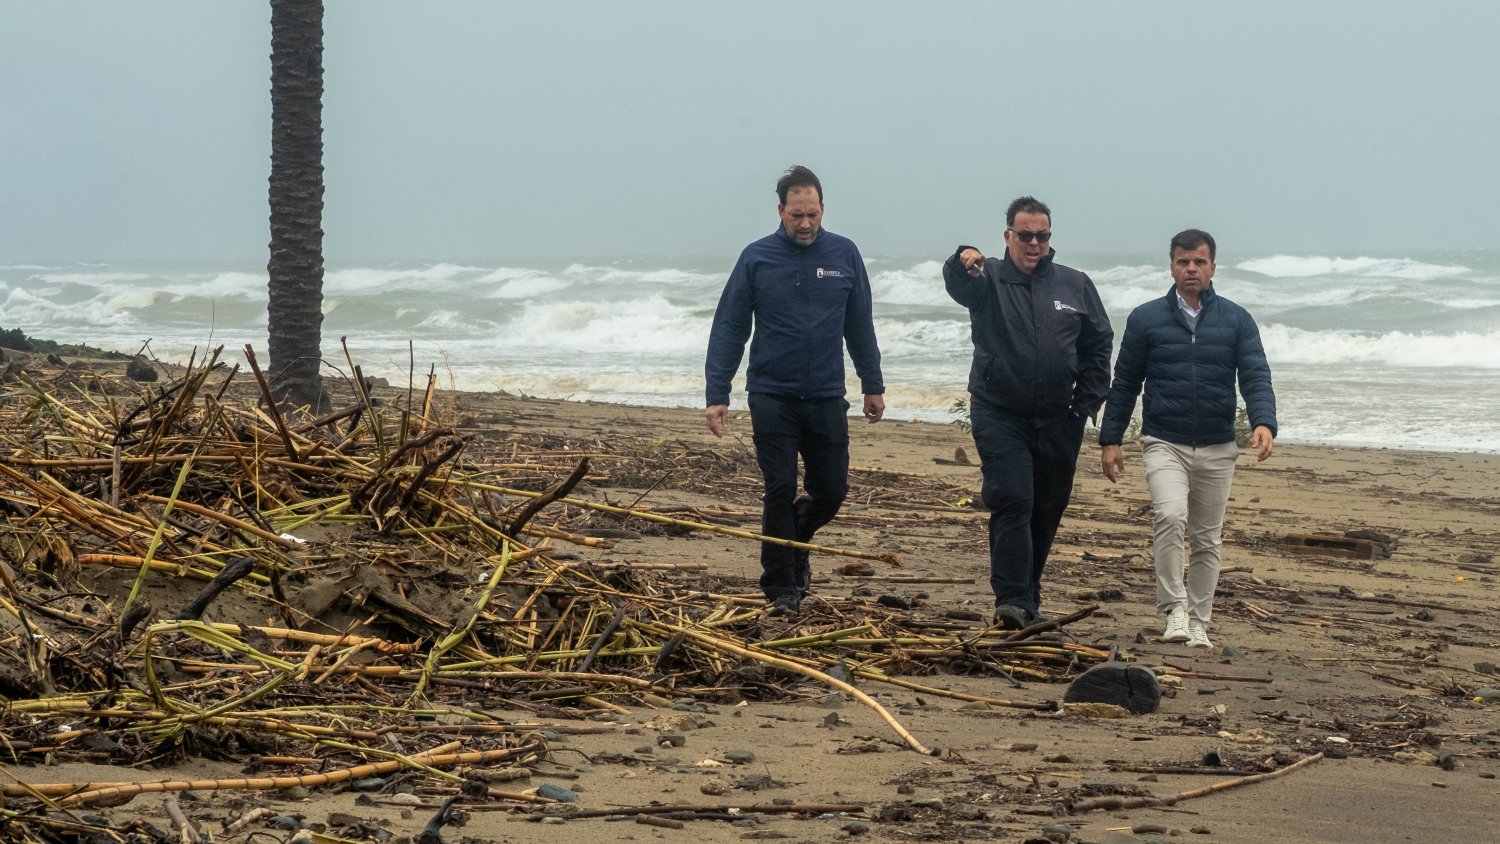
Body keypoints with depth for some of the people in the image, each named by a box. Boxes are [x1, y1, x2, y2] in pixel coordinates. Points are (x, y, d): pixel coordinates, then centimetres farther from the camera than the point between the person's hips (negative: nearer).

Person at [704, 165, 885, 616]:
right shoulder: (756, 258, -4)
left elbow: (860, 326, 11)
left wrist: (873, 386, 13)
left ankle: (794, 541, 37)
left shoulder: (844, 255, 2)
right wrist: (717, 396, -7)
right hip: (772, 397, -2)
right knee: (780, 491, -3)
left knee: (831, 491, 7)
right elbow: (728, 330, -2)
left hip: (826, 397, 2)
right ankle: (780, 588, 6)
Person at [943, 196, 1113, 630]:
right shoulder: (989, 279, 1)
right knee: (1011, 502, -14)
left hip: (1059, 420, 3)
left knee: (1047, 511, 10)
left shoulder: (1075, 286, 8)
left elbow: (1099, 346, 12)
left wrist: (1085, 404, 3)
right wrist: (965, 262, -47)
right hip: (1000, 415, -3)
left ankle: (1028, 597, 24)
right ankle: (1012, 602, -18)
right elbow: (957, 284, -22)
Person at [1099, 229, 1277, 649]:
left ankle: (1198, 622, 18)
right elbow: (1124, 383, 7)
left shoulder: (1236, 320, 4)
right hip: (1164, 444, -2)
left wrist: (1264, 422, -22)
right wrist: (1110, 440, 3)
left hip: (1217, 448, 2)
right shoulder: (1146, 319, 2)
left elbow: (1256, 376, -4)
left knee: (1207, 539, 8)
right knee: (1170, 516, -25)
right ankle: (1174, 609, -18)